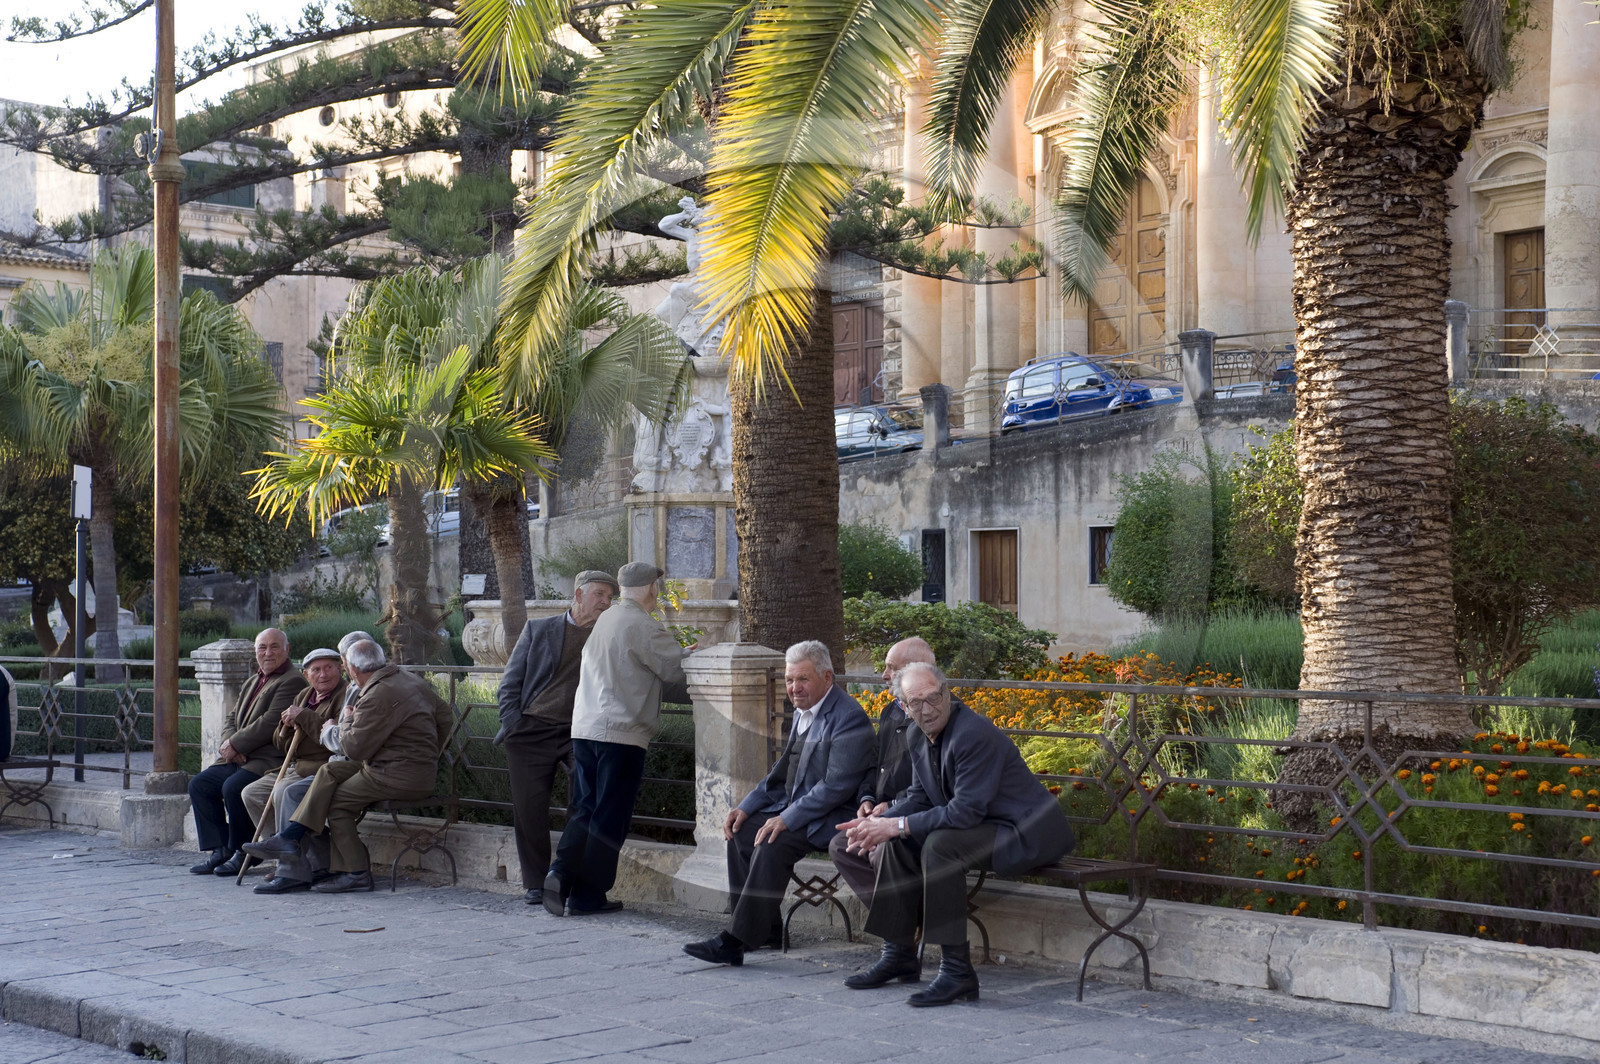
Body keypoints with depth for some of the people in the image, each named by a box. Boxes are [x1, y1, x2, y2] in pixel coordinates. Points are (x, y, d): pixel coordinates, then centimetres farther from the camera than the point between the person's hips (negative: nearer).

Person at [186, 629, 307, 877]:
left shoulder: (292, 682, -9)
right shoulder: (253, 682, 22)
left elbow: (270, 723, -19)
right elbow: (231, 718, 18)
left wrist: (236, 744, -15)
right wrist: (230, 743, -4)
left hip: (269, 761, -10)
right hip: (239, 760, 10)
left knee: (233, 787, -30)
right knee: (199, 784, -2)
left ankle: (243, 852, -11)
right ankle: (220, 849, 1)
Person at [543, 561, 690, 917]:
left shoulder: (604, 620, 15)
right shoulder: (644, 627, -10)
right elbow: (677, 671, -4)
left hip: (584, 726, 7)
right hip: (621, 730, -7)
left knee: (585, 809, 13)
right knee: (609, 817, 0)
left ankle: (561, 872, -5)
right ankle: (587, 896, 3)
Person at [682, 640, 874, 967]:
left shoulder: (849, 718, -17)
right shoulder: (802, 713, 13)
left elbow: (837, 786, -23)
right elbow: (782, 771, 19)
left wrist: (787, 819, -25)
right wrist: (746, 806, 5)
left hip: (829, 817, -10)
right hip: (794, 807, 10)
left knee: (772, 845, -27)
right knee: (741, 831, -3)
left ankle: (735, 941, -25)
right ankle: (765, 928, 4)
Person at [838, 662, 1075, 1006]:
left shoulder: (975, 734, -25)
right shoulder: (921, 739, 4)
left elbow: (966, 812, -28)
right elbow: (919, 797, 11)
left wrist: (897, 825, -24)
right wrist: (878, 822, -8)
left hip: (1025, 833, -10)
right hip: (981, 826, 10)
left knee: (939, 845, -30)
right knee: (899, 842, 2)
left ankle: (956, 971, -26)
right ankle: (899, 953, 11)